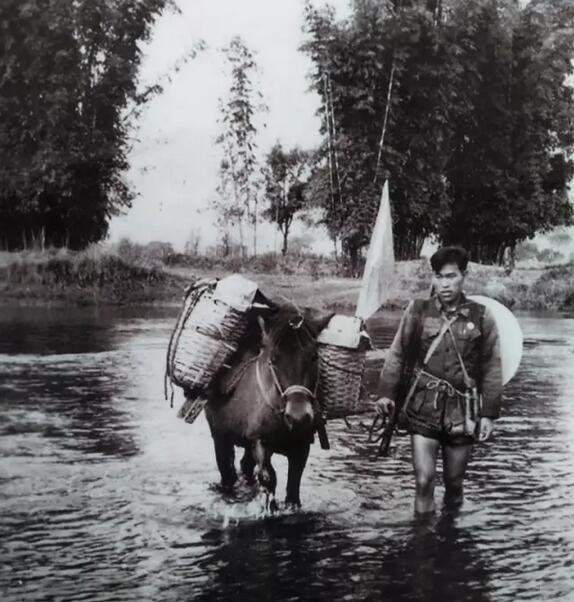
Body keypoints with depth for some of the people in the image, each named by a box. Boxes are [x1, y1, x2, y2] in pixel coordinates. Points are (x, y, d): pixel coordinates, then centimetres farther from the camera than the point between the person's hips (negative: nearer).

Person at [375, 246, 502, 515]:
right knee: (424, 481, -7)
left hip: (462, 411, 1)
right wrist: (386, 392, -7)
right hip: (423, 408, -1)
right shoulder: (418, 310, 0)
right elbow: (397, 354, 3)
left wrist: (488, 414, 0)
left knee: (454, 483, 11)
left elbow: (491, 369, 3)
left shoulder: (481, 317, 0)